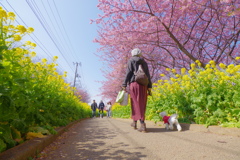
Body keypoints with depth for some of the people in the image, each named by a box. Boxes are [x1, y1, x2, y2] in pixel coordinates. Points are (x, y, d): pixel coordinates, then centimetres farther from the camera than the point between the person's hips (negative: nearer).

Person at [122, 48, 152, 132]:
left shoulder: (131, 60, 9)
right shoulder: (144, 62, 20)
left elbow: (129, 72, -4)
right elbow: (148, 75, 13)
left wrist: (124, 84, -5)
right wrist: (149, 87, 13)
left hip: (134, 83, -4)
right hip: (143, 85, 4)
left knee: (136, 103, -2)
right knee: (142, 104, 10)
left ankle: (142, 125, -3)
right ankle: (134, 122, 15)